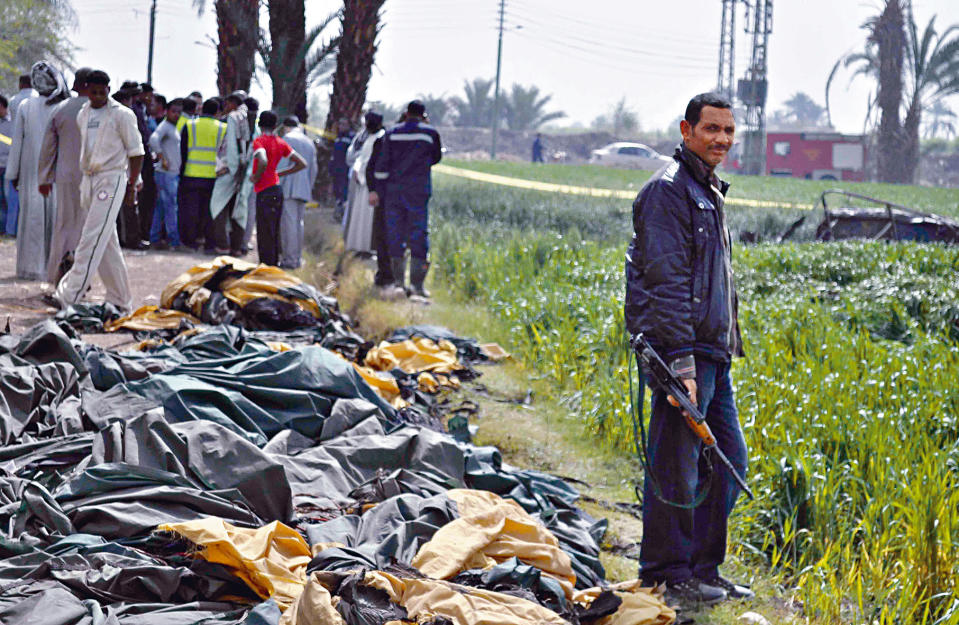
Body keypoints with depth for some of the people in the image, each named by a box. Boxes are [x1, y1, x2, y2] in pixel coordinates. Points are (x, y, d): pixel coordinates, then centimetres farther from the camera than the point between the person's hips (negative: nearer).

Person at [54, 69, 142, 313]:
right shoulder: (83, 115, 14)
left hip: (111, 178, -7)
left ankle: (69, 297, -21)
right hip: (88, 180, 7)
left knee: (92, 240, -14)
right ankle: (121, 300, 14)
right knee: (107, 243, 9)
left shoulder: (121, 115, -5)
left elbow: (136, 152, -3)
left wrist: (132, 185, -7)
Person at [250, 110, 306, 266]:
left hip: (264, 191, -7)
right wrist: (281, 174, 14)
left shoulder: (259, 141, -10)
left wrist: (256, 177, -13)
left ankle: (266, 266, -4)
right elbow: (302, 163, 9)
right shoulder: (281, 143, 10)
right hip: (277, 190, 7)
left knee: (264, 232, -4)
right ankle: (274, 263, 20)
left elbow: (263, 162, -30)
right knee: (274, 231, 14)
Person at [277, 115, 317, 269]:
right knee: (298, 222, 12)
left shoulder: (287, 139, -5)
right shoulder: (309, 142, 18)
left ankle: (290, 259, -10)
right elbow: (313, 169, 21)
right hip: (304, 190, 8)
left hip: (289, 188, -8)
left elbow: (281, 165, -12)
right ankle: (297, 257, 15)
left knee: (289, 223, -8)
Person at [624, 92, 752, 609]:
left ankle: (703, 569, 21)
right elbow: (666, 283, -19)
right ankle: (668, 575, 4)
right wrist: (681, 364, -23)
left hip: (712, 351, 10)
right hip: (682, 351, -10)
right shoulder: (669, 189, -12)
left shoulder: (708, 191, 19)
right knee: (676, 466, -4)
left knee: (729, 460, 12)